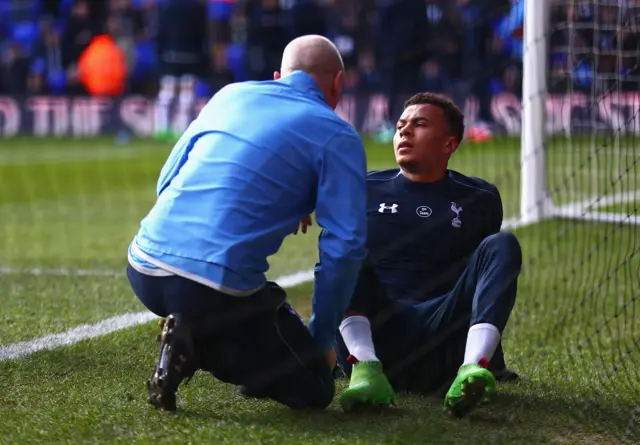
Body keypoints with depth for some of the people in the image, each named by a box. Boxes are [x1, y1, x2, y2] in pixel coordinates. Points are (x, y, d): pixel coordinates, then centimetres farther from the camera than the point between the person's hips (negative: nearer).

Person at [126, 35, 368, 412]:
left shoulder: (230, 94, 19)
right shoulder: (337, 136, 4)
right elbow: (345, 246, -4)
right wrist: (322, 339, 7)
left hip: (144, 269, 6)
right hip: (220, 287, -6)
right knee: (314, 390, 9)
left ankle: (192, 339, 6)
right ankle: (199, 345, -10)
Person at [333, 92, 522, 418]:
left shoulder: (479, 199, 18)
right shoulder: (365, 190, 17)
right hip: (375, 338, 0)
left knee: (502, 245, -15)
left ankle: (472, 368, -41)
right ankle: (365, 368, -41)